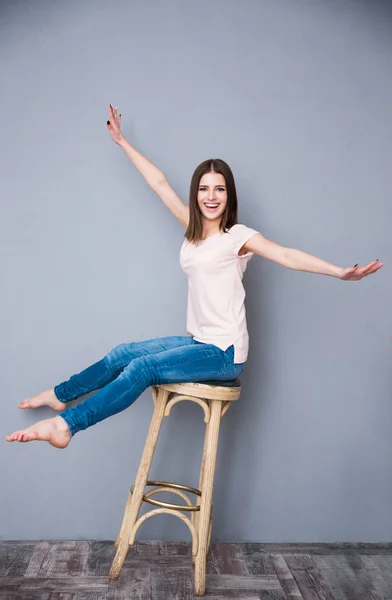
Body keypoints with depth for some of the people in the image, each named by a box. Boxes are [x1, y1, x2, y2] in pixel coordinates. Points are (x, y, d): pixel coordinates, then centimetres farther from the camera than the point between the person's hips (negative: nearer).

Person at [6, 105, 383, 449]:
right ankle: (61, 396, 25)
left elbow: (285, 255, -25)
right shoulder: (194, 228, 9)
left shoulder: (238, 236, -11)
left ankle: (66, 425, -16)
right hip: (198, 342, 7)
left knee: (142, 368, -21)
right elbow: (159, 183, 13)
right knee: (123, 354, 7)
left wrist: (339, 272, -40)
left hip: (225, 353, -7)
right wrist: (122, 141, 21)